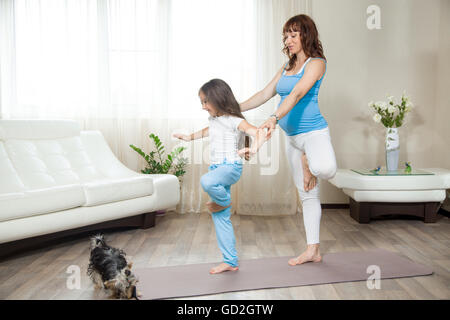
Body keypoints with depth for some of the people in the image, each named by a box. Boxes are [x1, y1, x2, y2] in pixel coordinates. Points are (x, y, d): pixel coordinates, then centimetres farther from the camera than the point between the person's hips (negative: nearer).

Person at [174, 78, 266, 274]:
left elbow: (259, 132, -23)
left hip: (231, 167, -8)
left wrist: (253, 149, -39)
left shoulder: (235, 121, -10)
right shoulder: (214, 120, 16)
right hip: (216, 168, 8)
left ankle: (224, 201, -6)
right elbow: (207, 131, 37)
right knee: (220, 218, 6)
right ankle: (230, 262, 14)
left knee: (206, 181, -40)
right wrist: (190, 137, 40)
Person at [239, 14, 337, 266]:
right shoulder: (286, 68, 16)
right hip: (292, 137, 7)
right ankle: (313, 250, 18)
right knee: (307, 194, 10)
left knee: (325, 170, -38)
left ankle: (310, 164, 0)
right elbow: (265, 94, 17)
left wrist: (275, 118, -33)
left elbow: (298, 93, -21)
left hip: (314, 132, -7)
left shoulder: (316, 63, -6)